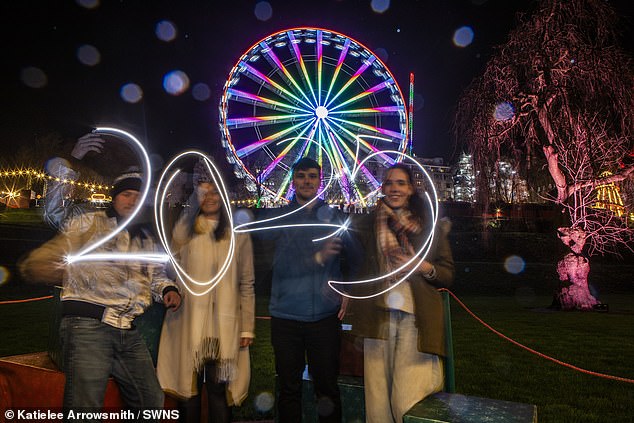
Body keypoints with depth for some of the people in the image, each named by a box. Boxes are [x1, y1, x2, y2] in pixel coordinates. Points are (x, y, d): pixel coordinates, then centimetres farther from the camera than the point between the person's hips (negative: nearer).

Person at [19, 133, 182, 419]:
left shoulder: (146, 239, 23)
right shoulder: (88, 223, 7)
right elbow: (54, 207, -7)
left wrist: (167, 289, 9)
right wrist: (70, 162, -17)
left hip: (128, 333, 6)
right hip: (87, 325, -6)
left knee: (152, 402, 11)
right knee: (85, 409, -14)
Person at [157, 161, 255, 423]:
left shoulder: (238, 233, 7)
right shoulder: (184, 229, 8)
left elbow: (247, 284, 5)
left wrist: (247, 328, 3)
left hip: (224, 326, 0)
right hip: (188, 323, 1)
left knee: (219, 389, 1)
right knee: (188, 387, 7)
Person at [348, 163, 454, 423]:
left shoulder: (431, 225, 11)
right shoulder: (366, 224, 12)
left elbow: (448, 274, 11)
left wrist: (424, 267, -7)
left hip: (416, 319, -1)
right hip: (378, 316, 1)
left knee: (408, 401, -6)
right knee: (377, 398, 2)